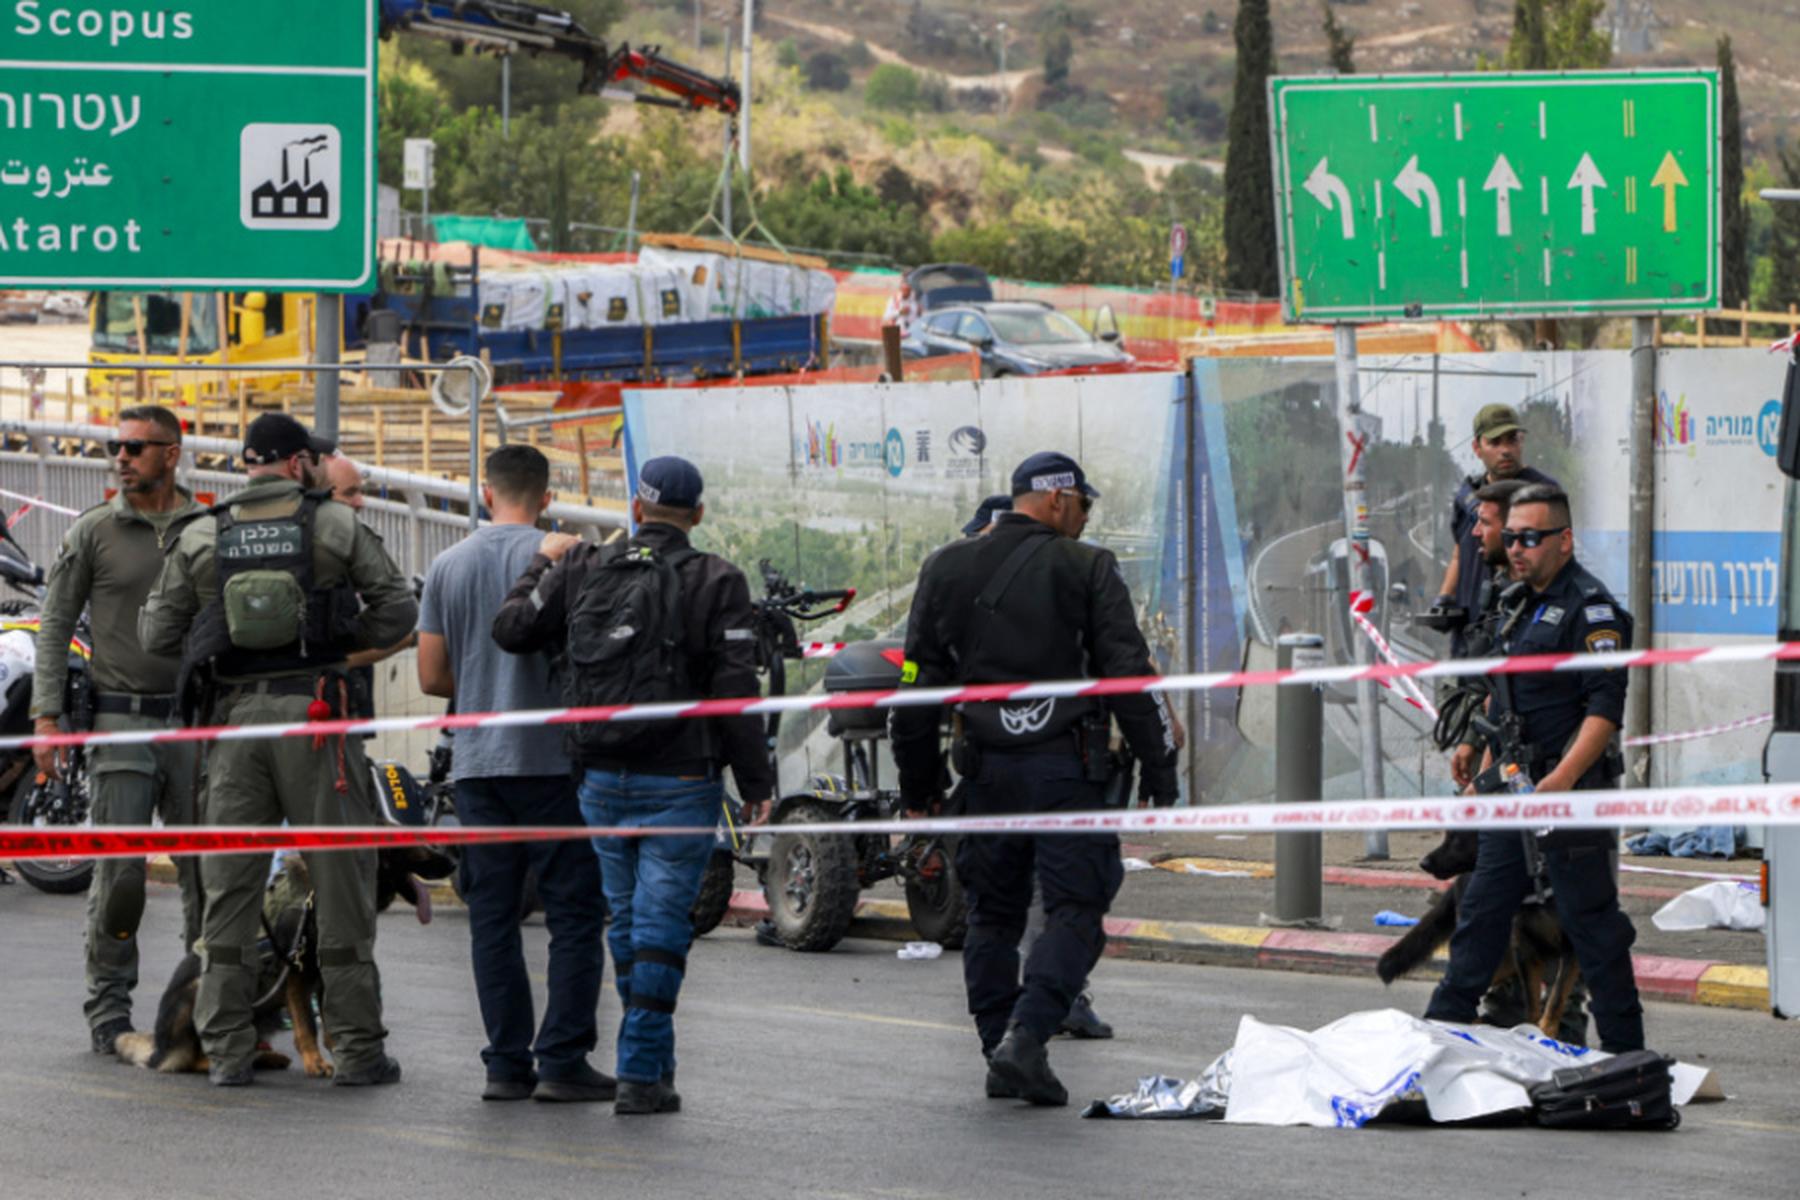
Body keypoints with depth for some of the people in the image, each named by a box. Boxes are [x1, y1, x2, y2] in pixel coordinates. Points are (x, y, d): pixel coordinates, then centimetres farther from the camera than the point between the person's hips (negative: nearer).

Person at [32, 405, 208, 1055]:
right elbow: (55, 625, 4)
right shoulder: (93, 532, 2)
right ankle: (109, 1011, 3)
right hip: (121, 721, -2)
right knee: (119, 873, -7)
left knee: (207, 870, 2)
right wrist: (47, 716, -4)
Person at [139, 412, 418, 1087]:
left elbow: (156, 634, 8)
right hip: (313, 713, -2)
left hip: (234, 715, 2)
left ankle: (226, 1050, 5)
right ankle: (357, 1047, 2)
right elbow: (397, 609, 4)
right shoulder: (336, 527, 2)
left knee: (230, 883, 7)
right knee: (340, 878, 2)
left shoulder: (201, 539, 7)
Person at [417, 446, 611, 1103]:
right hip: (551, 758, -4)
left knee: (492, 916, 7)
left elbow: (431, 676, 8)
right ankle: (562, 1060, -6)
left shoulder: (446, 567, 8)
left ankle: (506, 1063, 4)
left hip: (476, 762, 4)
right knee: (574, 913, 0)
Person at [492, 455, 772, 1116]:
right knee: (661, 923, -3)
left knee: (625, 919, 16)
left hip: (602, 781, 4)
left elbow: (512, 628, 8)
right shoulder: (716, 583, -7)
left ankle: (654, 1059, 26)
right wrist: (755, 783, -5)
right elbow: (735, 690, -10)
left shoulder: (582, 570, 2)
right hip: (679, 782, -4)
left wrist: (543, 564, 24)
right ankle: (642, 1073, -8)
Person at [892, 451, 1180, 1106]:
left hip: (985, 767, 4)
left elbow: (918, 683, 11)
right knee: (1076, 909, 0)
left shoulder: (946, 569, 10)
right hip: (1066, 768, -4)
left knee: (993, 913, 14)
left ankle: (1001, 1059, 13)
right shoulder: (1087, 569, -3)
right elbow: (1131, 676, -6)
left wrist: (917, 784, 18)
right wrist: (1161, 773, -2)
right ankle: (1026, 1036, -16)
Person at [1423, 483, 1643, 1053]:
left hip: (1571, 791, -9)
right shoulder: (1519, 605, 16)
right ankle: (1444, 1027, 18)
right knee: (1482, 908, 12)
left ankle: (1624, 1046, 2)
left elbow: (1605, 708, -19)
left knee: (1590, 920, -4)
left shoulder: (1590, 608, -12)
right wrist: (1486, 769, 23)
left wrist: (1560, 781, -26)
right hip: (1516, 790, 9)